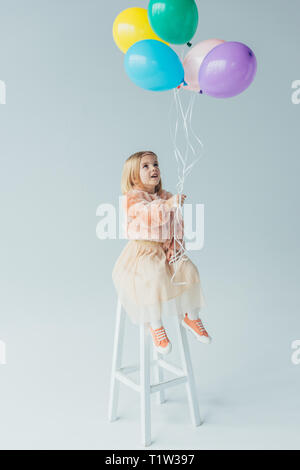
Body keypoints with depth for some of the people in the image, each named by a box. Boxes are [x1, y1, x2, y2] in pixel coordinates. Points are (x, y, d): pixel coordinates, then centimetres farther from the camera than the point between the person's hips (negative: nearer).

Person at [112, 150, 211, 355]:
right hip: (142, 252, -5)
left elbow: (178, 224, 12)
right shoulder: (132, 198, -8)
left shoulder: (166, 196, 13)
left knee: (188, 270, -15)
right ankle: (155, 325, -10)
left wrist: (176, 244, -5)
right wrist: (167, 204, -46)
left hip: (166, 249, 6)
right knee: (155, 278, -31)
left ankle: (191, 317, 4)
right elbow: (148, 214, -30)